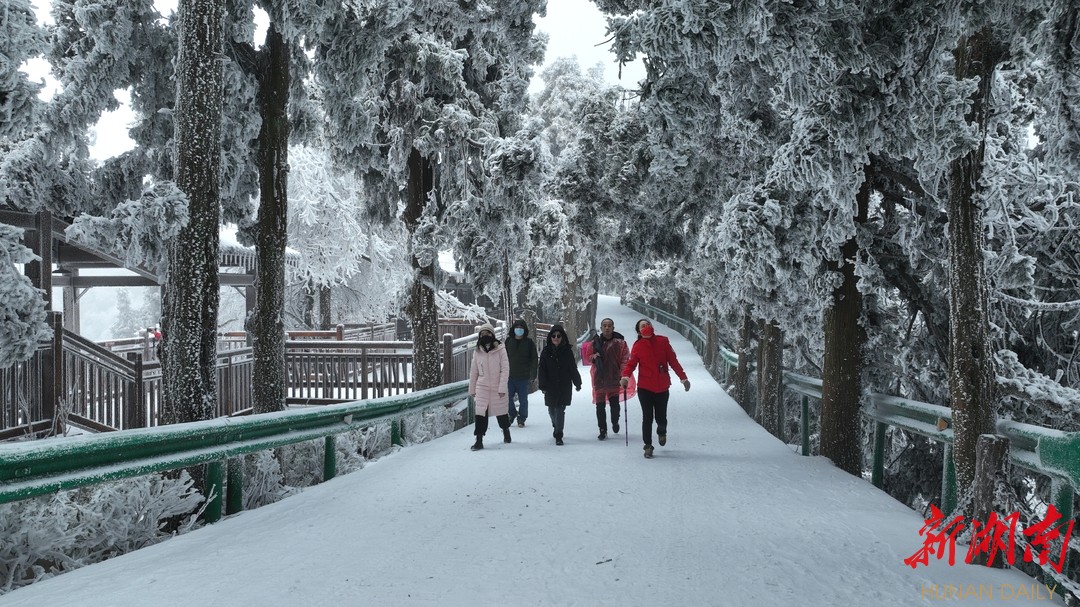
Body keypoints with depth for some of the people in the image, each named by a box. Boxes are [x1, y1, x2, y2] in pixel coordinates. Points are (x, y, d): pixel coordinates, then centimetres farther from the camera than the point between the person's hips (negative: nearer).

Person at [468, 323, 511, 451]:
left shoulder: (500, 350, -7)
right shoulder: (477, 352, 4)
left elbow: (505, 369, -8)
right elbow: (473, 372, 11)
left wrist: (502, 387, -14)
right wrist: (472, 389, 13)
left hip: (497, 388, -2)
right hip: (482, 387, 2)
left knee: (501, 412, 11)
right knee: (480, 413, -6)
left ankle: (506, 433, 36)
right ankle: (479, 440, -3)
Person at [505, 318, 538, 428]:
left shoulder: (529, 343, 1)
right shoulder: (509, 342, 7)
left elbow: (534, 360, 1)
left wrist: (533, 374, -5)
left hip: (523, 377, -2)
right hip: (510, 376, 2)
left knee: (523, 400, 5)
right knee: (507, 398, -1)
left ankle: (521, 419, 18)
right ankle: (512, 413, 24)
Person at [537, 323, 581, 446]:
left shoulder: (567, 351, 0)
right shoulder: (546, 352, 1)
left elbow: (573, 368, 5)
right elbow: (542, 370, 0)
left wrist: (577, 383, 7)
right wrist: (543, 385, -7)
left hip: (564, 386, -2)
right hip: (551, 386, 2)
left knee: (560, 409, -8)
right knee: (552, 409, 13)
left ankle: (558, 436, -6)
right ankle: (556, 427, 43)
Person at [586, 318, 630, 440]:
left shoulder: (620, 342, -2)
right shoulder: (595, 342, 4)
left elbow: (625, 358, -3)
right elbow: (589, 356, 14)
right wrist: (594, 357, -9)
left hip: (614, 378, -1)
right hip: (599, 378, 1)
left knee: (614, 403, 4)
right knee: (600, 405, 0)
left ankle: (615, 422, 34)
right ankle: (603, 430, 8)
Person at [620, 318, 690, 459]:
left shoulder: (663, 341, 2)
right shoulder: (638, 346, 1)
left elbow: (673, 361, 5)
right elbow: (631, 363, -4)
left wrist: (683, 378, 4)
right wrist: (625, 376, -23)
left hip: (662, 387, 1)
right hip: (644, 388, -1)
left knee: (661, 418, 7)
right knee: (647, 418, -1)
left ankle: (662, 432, 41)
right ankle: (648, 446, 12)